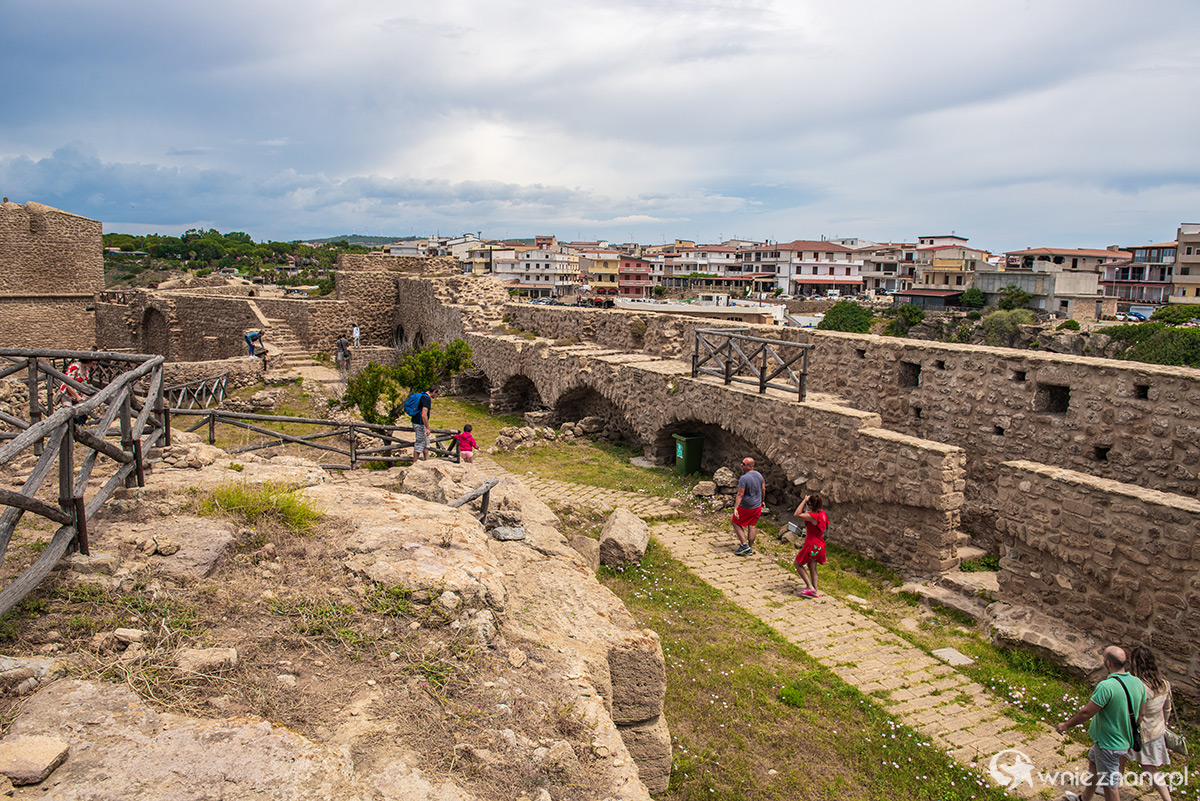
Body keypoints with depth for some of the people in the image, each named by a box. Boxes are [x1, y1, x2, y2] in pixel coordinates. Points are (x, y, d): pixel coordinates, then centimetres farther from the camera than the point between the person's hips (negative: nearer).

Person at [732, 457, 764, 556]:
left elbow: (740, 494, -25)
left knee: (736, 524, 10)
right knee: (752, 526, 14)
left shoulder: (744, 478, -24)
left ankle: (744, 544, 2)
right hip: (757, 507, 7)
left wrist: (735, 508, -23)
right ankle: (750, 549, 19)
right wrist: (761, 501, 25)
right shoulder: (759, 475, -1)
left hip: (746, 507, -7)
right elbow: (763, 490, 10)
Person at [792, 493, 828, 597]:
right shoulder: (823, 513, 0)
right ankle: (814, 590, 22)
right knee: (812, 567, 20)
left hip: (812, 545, -8)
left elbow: (797, 515, -30)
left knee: (798, 564, 11)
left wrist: (804, 501, -27)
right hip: (819, 545, 8)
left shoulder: (813, 516, -28)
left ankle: (810, 587, 5)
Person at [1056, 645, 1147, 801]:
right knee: (1093, 762, 28)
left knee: (1110, 785, 8)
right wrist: (1130, 741, 23)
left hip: (1108, 744, -9)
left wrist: (1067, 724, -8)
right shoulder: (1138, 683, -6)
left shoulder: (1107, 686, -31)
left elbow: (1086, 713, -24)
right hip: (1125, 740, 9)